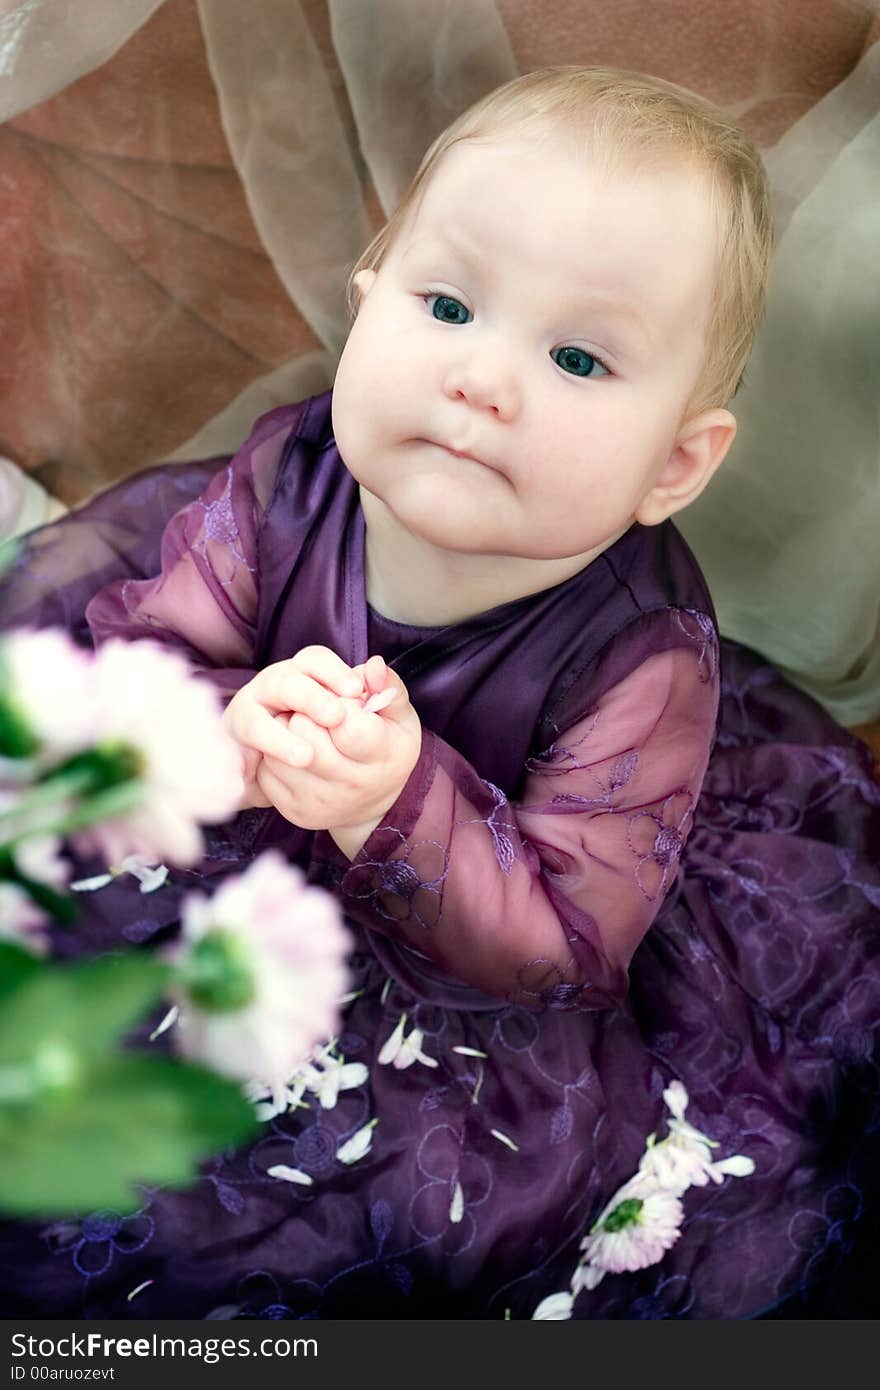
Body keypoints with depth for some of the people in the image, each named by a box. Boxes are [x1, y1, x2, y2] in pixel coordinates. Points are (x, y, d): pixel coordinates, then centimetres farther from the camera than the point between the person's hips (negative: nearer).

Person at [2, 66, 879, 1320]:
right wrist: (233, 731, -40)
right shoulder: (285, 487, -21)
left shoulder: (644, 665, -30)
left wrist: (400, 807, -46)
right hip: (239, 863, 4)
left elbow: (563, 946, -29)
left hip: (471, 960, -3)